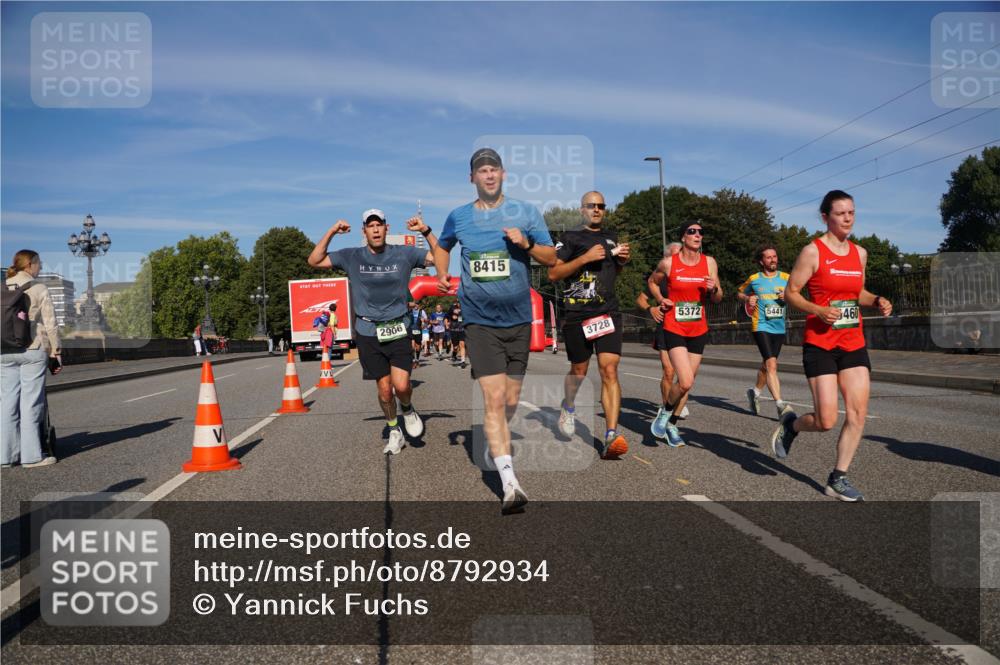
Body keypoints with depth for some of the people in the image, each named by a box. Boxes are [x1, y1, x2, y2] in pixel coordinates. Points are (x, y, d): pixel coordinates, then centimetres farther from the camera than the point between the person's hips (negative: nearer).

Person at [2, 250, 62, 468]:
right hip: (33, 351, -5)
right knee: (31, 403, -1)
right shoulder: (39, 289, -4)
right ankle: (31, 455, 1)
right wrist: (56, 351, 0)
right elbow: (50, 324, -6)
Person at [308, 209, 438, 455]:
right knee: (384, 389, 4)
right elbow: (314, 261, 3)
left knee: (401, 386, -14)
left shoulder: (403, 254, 1)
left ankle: (408, 410, 22)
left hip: (398, 330, -1)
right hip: (368, 333, 1)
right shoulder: (352, 257, 2)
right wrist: (331, 232, -6)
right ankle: (395, 433, 26)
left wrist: (426, 231, -10)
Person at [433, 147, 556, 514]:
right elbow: (442, 246, 25)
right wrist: (442, 274, 7)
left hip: (518, 319, 2)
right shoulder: (458, 217, 5)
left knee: (511, 399, 12)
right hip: (480, 322, -2)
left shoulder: (526, 212, 3)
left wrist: (526, 243, -15)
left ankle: (496, 442, 42)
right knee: (494, 398, -14)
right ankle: (510, 483, -17)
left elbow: (551, 258, 3)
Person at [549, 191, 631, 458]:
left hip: (608, 312, 3)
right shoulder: (571, 237, 2)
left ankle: (612, 435, -18)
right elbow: (553, 273, -7)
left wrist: (622, 260, 10)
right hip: (577, 314, -2)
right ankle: (568, 407, 42)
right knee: (579, 371, 10)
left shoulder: (611, 237, 18)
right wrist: (585, 258, -16)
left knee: (609, 370, -12)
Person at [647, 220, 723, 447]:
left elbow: (717, 299, 9)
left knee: (687, 382, 10)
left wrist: (714, 289, -13)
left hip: (699, 331, 4)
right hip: (674, 329, -4)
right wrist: (661, 300, -2)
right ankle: (665, 411, 11)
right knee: (686, 382, -18)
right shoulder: (668, 263, -6)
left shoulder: (709, 263, 2)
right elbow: (652, 281, 15)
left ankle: (671, 424, 29)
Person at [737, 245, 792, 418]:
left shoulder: (786, 278, 7)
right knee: (771, 364, -17)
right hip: (761, 326, -4)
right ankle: (780, 406, -21)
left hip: (779, 328, 4)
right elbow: (740, 293, 17)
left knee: (766, 364, 17)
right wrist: (747, 299, -4)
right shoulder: (754, 279, 1)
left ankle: (755, 391, 42)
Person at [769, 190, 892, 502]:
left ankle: (838, 479, 12)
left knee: (858, 413, -1)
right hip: (820, 344, -6)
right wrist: (819, 311, -22)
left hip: (853, 344, 6)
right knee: (827, 421, -9)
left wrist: (877, 301, 2)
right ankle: (791, 424, 25)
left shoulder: (859, 253, 10)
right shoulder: (813, 251, -8)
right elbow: (790, 293, -7)